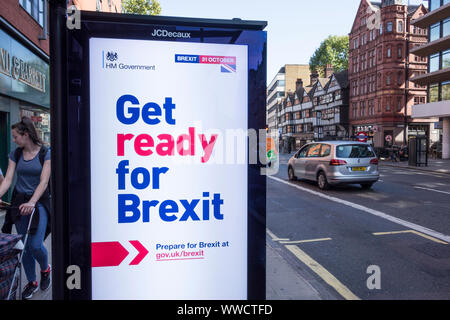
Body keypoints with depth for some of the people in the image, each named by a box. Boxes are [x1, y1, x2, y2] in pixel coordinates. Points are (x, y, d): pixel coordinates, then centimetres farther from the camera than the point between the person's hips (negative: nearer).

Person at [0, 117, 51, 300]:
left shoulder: (45, 153, -8)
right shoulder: (15, 154, 4)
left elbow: (44, 181, -15)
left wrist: (32, 202, -27)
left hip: (39, 202, -4)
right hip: (20, 202, 4)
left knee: (36, 245, -10)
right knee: (25, 245, 9)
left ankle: (45, 269, 22)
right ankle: (32, 283, 25)